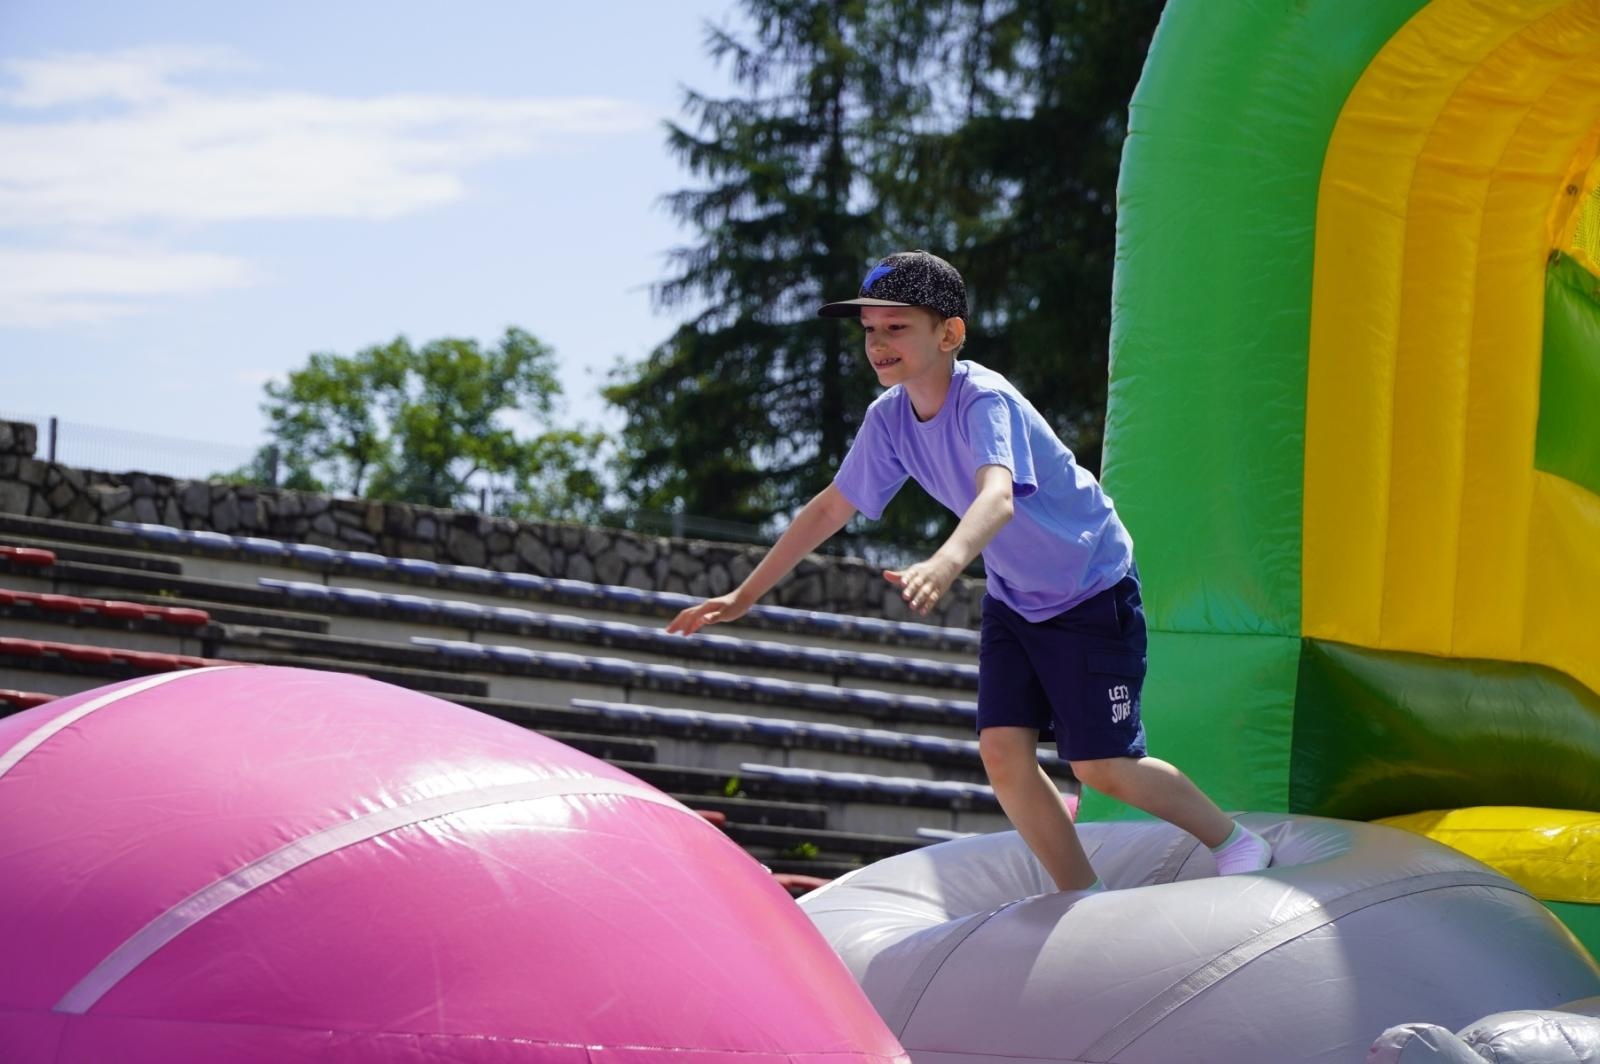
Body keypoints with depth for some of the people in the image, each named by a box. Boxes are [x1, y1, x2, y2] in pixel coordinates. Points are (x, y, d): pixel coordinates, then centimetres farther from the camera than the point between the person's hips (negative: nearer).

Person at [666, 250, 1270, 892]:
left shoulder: (985, 400, -29)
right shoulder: (890, 417, -8)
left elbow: (997, 497, -49)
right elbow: (831, 508, 5)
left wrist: (946, 563, -69)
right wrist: (743, 597, 7)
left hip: (1093, 591, -7)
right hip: (1013, 598, 7)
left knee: (1101, 766, -7)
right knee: (1003, 751, -7)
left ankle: (1236, 844, 15)